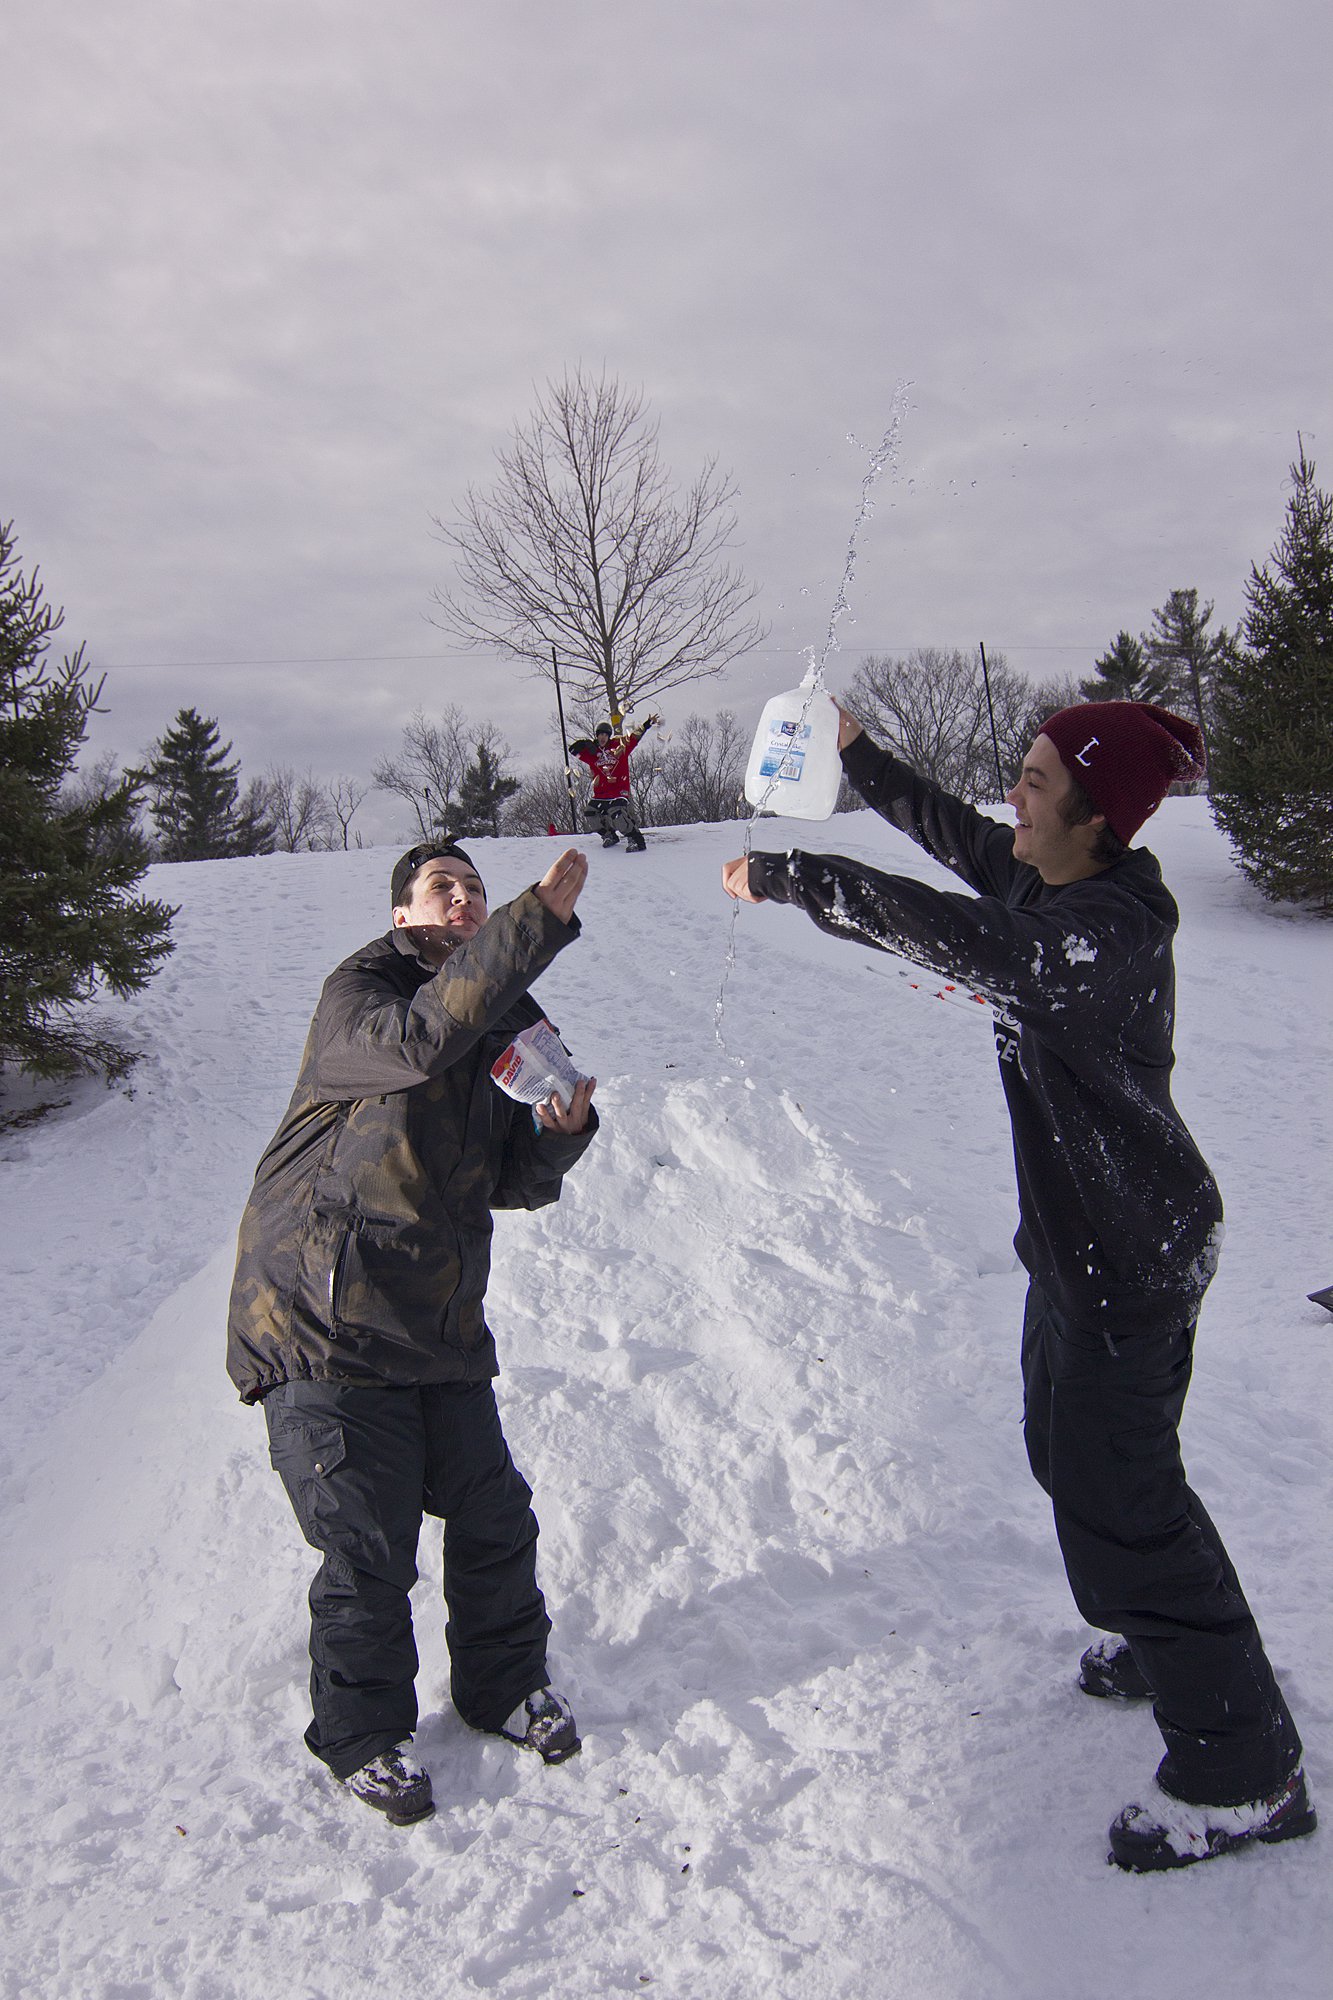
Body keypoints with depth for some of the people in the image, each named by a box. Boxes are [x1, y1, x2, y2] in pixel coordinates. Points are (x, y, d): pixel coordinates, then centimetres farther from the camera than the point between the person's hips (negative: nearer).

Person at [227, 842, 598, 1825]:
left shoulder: (507, 1025, 11)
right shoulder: (355, 996, -9)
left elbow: (512, 1182, 11)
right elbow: (421, 1039, -33)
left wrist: (562, 1133, -11)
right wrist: (541, 917, -36)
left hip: (442, 1328, 6)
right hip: (324, 1325, -6)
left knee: (493, 1516, 10)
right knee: (369, 1545, 1)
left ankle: (505, 1684, 35)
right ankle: (364, 1733, 25)